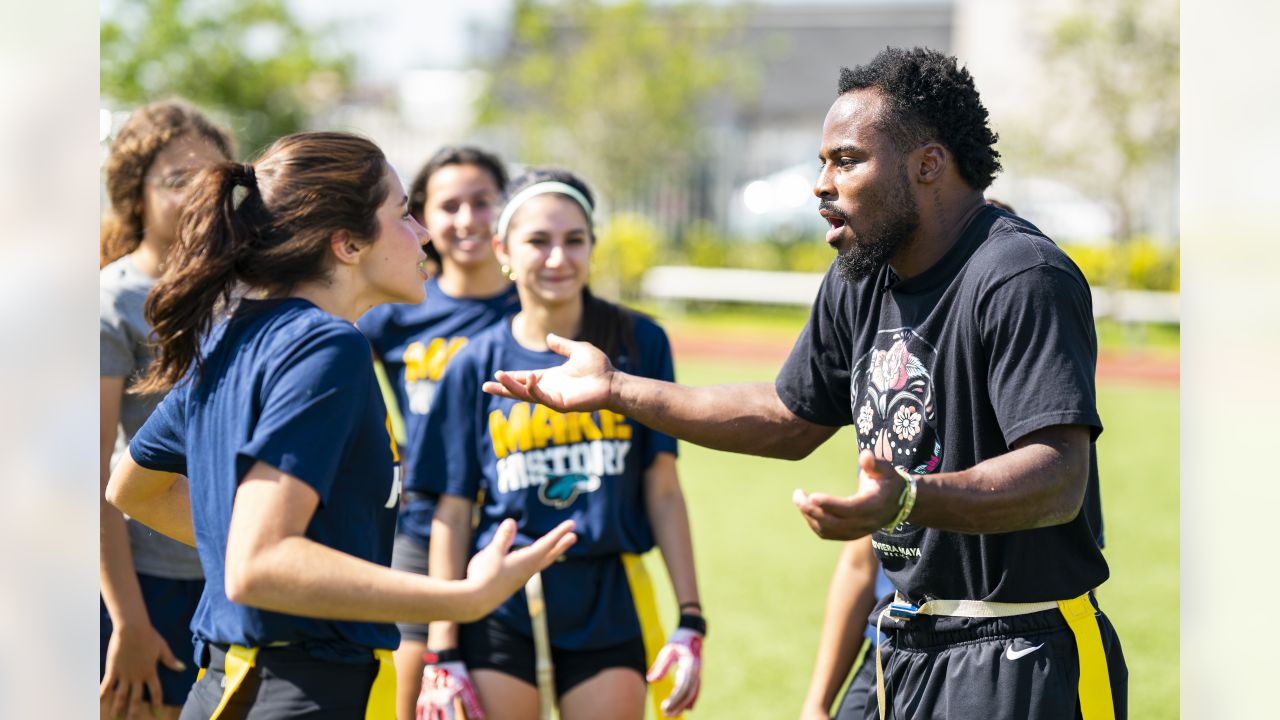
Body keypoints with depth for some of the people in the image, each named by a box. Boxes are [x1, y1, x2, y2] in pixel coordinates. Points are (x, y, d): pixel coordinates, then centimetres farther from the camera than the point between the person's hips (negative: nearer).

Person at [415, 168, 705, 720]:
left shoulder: (639, 344, 2)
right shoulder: (476, 365, 2)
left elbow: (663, 490, 3)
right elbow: (452, 515, 3)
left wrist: (690, 622, -2)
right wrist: (444, 655, 0)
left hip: (610, 610, 0)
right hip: (500, 612, 0)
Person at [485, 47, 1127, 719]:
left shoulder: (1022, 279, -19)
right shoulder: (857, 283, 10)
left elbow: (1061, 478, -29)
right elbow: (788, 420, 24)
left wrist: (906, 499, -45)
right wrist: (613, 389, 21)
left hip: (1022, 666, -8)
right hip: (908, 652, 8)